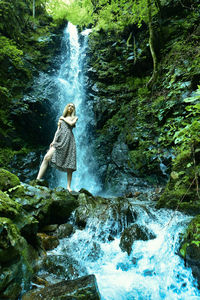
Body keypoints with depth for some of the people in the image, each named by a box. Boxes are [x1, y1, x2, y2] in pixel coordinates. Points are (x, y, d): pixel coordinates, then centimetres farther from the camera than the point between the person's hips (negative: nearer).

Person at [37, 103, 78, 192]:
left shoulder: (74, 117, 20)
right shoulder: (61, 118, 26)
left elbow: (71, 123, -3)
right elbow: (58, 130, 17)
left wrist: (64, 118, 12)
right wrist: (54, 141, 3)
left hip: (69, 139, -2)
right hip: (59, 140, 2)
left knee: (69, 165, -7)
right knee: (47, 157, -20)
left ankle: (68, 186, -1)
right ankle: (37, 179, -21)